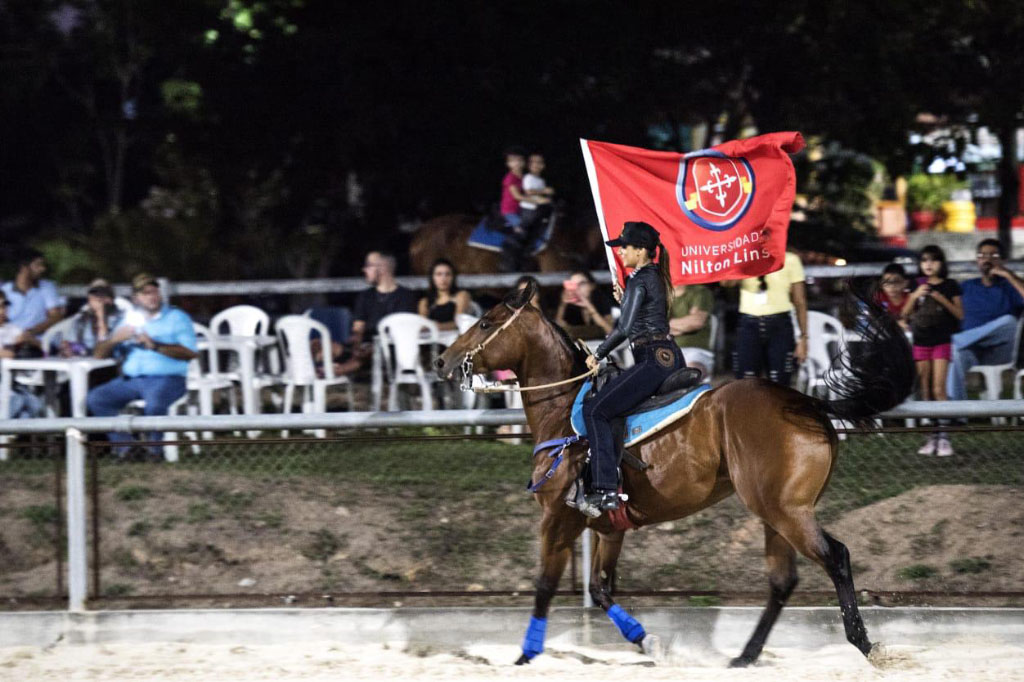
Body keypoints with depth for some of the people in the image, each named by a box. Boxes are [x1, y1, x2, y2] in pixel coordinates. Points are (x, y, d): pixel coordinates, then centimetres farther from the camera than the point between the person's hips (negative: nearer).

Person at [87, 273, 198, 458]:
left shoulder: (177, 317, 9)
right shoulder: (130, 320, 24)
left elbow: (190, 352, -8)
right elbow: (99, 353, 20)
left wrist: (155, 346, -16)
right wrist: (115, 339, -2)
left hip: (167, 378, -5)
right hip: (130, 379, 5)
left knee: (155, 403, -38)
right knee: (95, 399, -17)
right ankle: (123, 447, -16)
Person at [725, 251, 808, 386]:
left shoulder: (789, 260, 4)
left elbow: (800, 302, 5)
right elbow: (727, 281, -14)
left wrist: (803, 338, -1)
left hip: (779, 325, -1)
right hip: (749, 325, 1)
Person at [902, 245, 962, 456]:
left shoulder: (950, 286, 1)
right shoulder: (917, 285, 7)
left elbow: (959, 314, -1)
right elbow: (905, 313, 4)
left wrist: (942, 299, -14)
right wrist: (915, 295, -12)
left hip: (941, 342, -3)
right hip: (920, 342, 3)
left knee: (939, 389, -11)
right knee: (925, 391, 4)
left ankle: (943, 437, -11)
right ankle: (931, 437, 8)